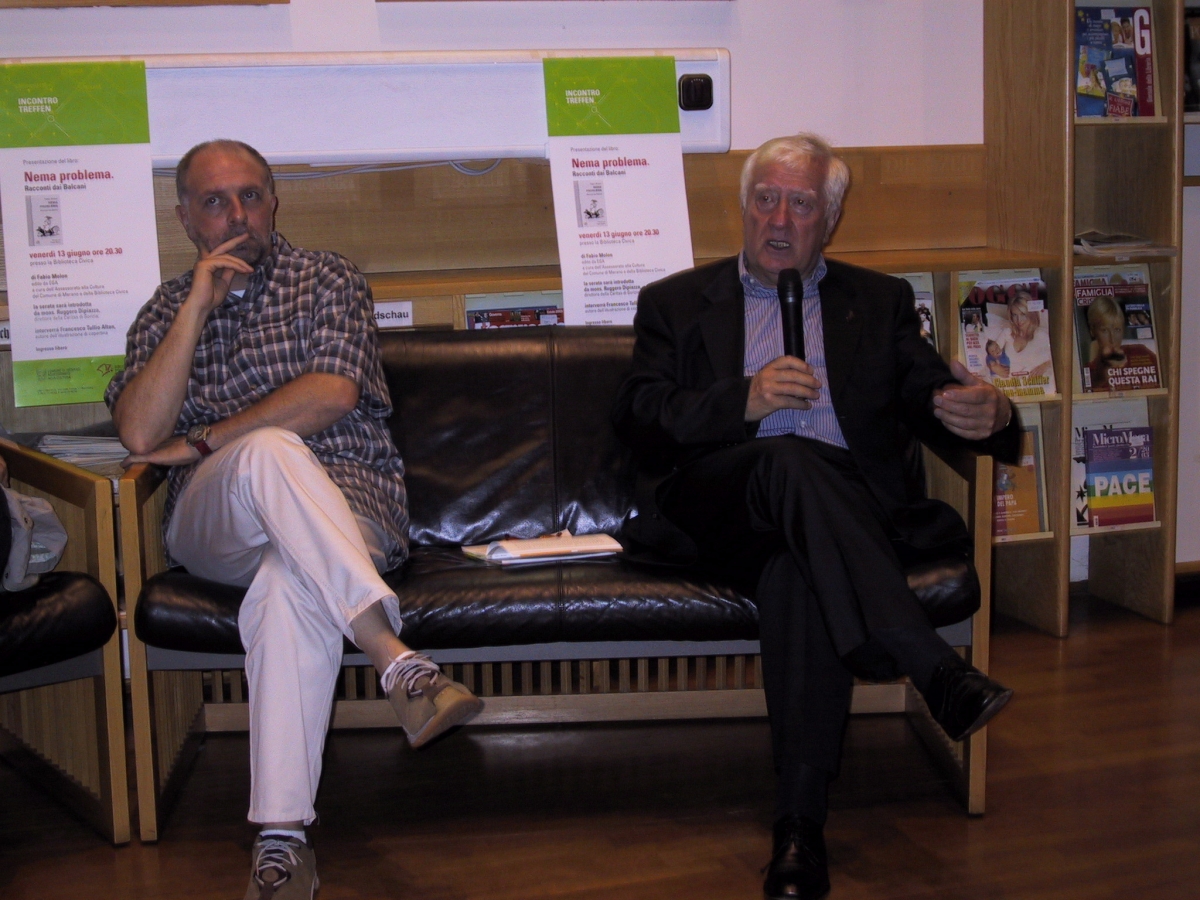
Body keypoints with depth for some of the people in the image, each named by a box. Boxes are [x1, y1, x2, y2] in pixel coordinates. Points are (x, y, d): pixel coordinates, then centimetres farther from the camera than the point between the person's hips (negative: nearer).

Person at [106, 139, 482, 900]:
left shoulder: (328, 282, 12)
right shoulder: (166, 312, 18)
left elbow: (333, 393, -7)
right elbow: (140, 435, 0)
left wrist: (201, 442, -5)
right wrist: (199, 308, -4)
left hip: (347, 502, -1)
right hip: (214, 525, 1)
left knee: (290, 583, -38)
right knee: (271, 451, -36)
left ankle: (282, 836, -42)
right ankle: (397, 660, -47)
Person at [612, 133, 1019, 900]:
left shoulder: (880, 301, 24)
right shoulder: (676, 304, 19)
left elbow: (928, 400, 10)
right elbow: (639, 422, 5)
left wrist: (987, 415, -15)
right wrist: (745, 401, -11)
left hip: (851, 508, 1)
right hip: (718, 510, 0)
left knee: (795, 569, -37)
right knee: (789, 459, -37)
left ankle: (802, 826, -38)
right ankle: (938, 672, -42)